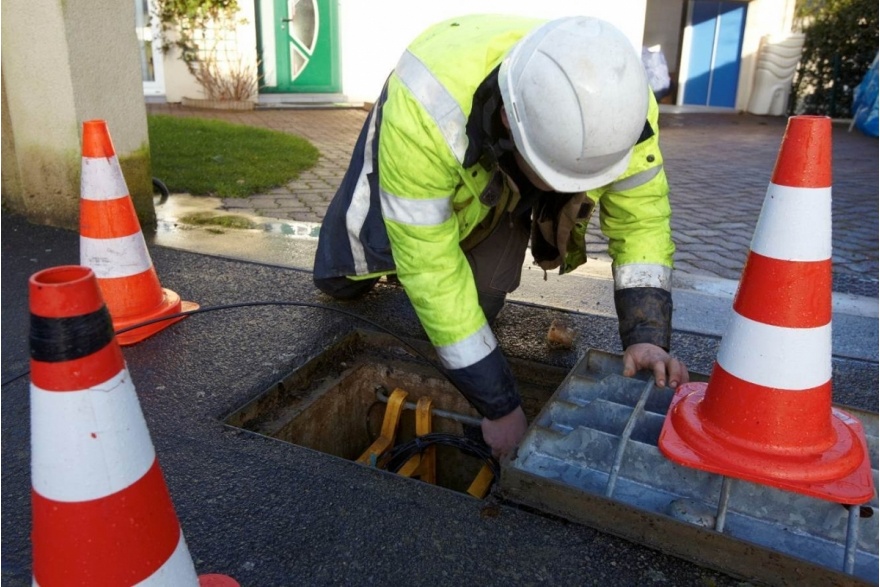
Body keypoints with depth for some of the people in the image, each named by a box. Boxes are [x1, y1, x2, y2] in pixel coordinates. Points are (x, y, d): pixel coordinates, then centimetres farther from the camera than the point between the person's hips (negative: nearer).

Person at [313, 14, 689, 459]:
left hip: (504, 182, 2)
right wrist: (500, 406, -37)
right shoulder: (421, 115, -47)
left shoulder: (614, 103, -36)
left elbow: (641, 221, -24)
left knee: (482, 294, -14)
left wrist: (646, 336, -39)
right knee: (341, 279, 6)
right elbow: (431, 271, -42)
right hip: (430, 144, -1)